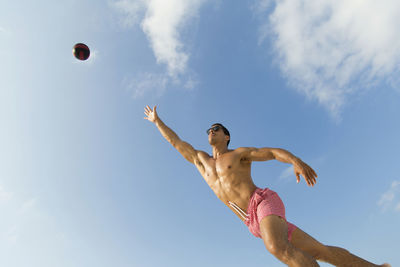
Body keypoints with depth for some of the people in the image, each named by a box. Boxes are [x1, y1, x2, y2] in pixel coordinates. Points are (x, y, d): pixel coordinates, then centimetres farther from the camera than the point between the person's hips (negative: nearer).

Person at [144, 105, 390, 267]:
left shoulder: (240, 153, 10)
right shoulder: (201, 161, 23)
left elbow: (273, 151, -3)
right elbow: (176, 142, 26)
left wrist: (295, 160, -23)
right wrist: (157, 121, 31)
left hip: (265, 202, -4)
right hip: (254, 222, 5)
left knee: (277, 246, -35)